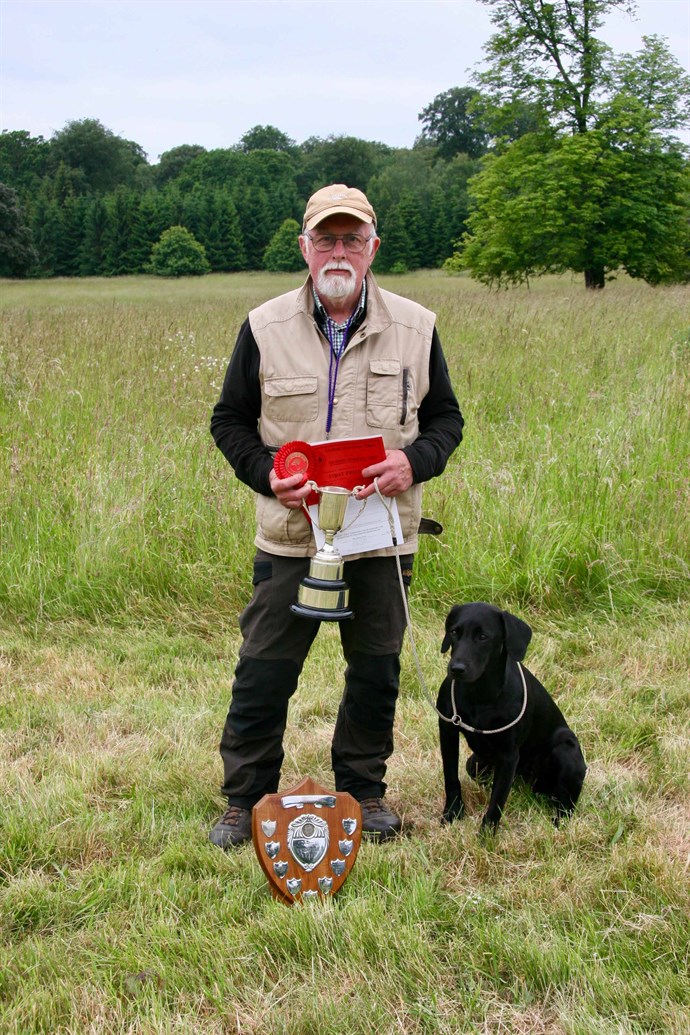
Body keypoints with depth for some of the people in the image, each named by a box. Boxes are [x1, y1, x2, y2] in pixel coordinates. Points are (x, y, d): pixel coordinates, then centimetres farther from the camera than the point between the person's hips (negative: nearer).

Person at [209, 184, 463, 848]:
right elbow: (229, 420, 7)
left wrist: (414, 461, -13)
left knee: (376, 669, 13)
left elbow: (446, 417, 8)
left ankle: (364, 789, 32)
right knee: (263, 672, 5)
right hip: (290, 536, -1)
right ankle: (245, 799, 22)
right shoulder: (265, 328, 0)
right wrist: (265, 473, -11)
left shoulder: (414, 328, 2)